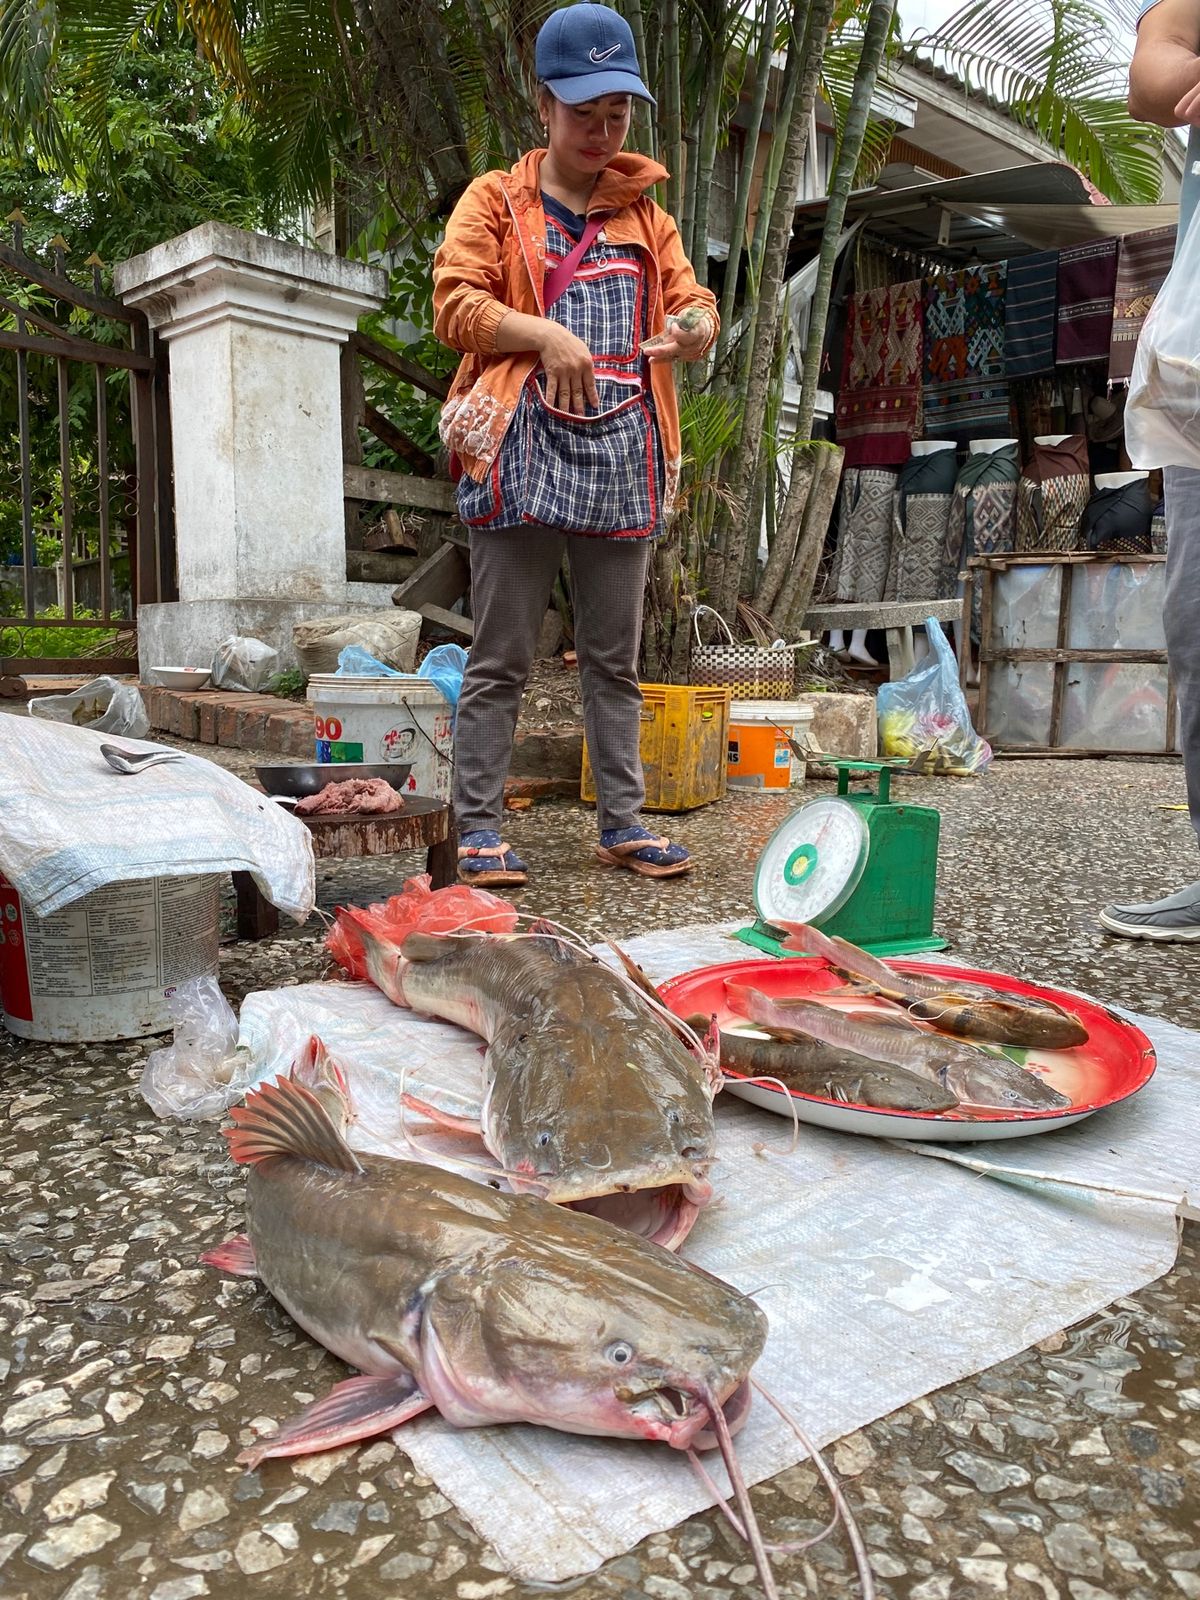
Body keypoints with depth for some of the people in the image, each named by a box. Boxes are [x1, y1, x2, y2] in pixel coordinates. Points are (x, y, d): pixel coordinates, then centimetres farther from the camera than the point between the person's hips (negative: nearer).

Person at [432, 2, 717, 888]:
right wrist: (546, 335, -17)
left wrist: (695, 326, -7)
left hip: (624, 457, 4)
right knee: (502, 656, -3)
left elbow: (691, 301, 17)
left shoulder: (644, 211, 21)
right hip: (524, 453, -4)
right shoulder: (496, 201, 8)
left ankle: (624, 822, 15)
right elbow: (456, 306, -2)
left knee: (615, 657, 7)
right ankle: (480, 827, 4)